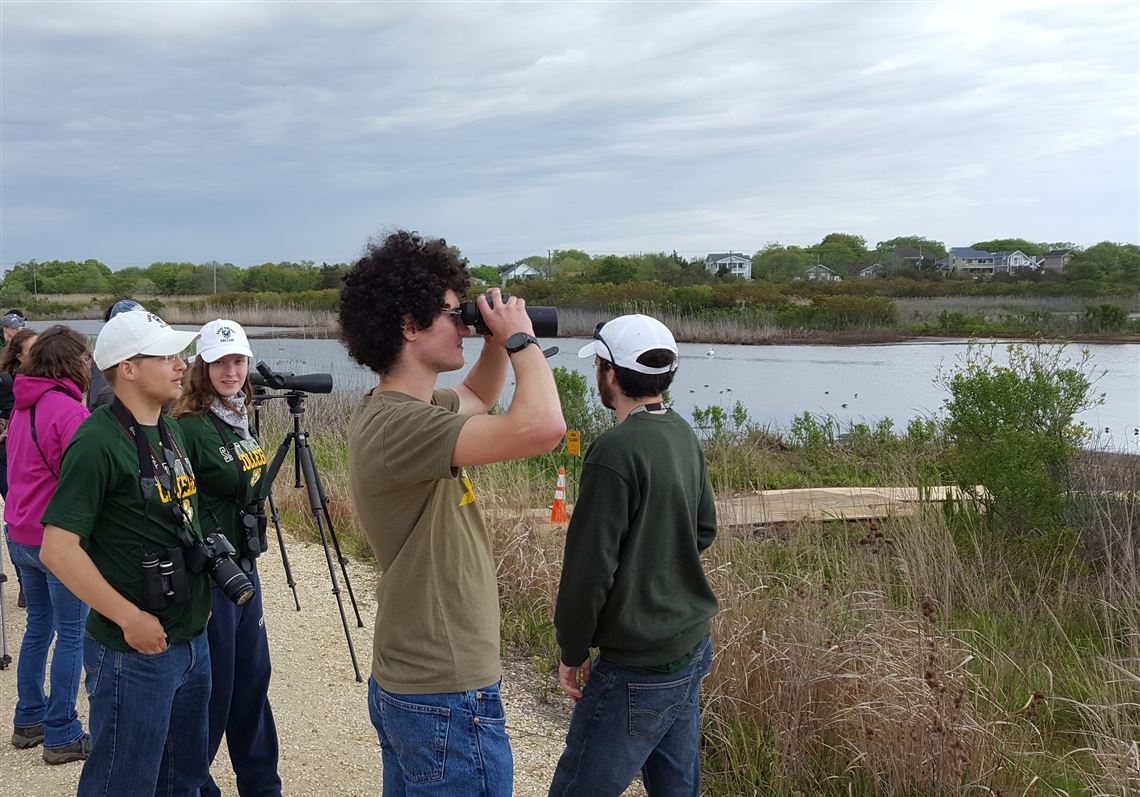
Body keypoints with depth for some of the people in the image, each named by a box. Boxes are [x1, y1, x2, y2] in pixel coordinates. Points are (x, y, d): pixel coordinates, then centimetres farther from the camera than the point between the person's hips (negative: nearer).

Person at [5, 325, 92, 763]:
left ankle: (29, 720, 28)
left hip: (21, 535, 9)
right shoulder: (68, 409, -19)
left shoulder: (23, 406, 9)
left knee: (39, 626, 19)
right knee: (72, 635, 1)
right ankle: (61, 736, 7)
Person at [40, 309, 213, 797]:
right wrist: (131, 619, -21)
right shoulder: (97, 442, -17)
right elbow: (57, 550, -22)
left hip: (192, 642, 8)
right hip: (135, 653, -8)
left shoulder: (171, 432, 9)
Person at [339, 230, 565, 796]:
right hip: (448, 701, -10)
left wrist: (499, 340, 6)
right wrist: (520, 338, -19)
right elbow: (542, 428, -38)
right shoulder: (397, 425, -25)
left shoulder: (387, 410, 6)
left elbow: (477, 398, 26)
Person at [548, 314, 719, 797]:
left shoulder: (616, 452, -22)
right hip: (692, 649, 9)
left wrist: (572, 654, -8)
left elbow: (588, 567, -20)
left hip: (637, 670, -9)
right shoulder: (684, 436, 4)